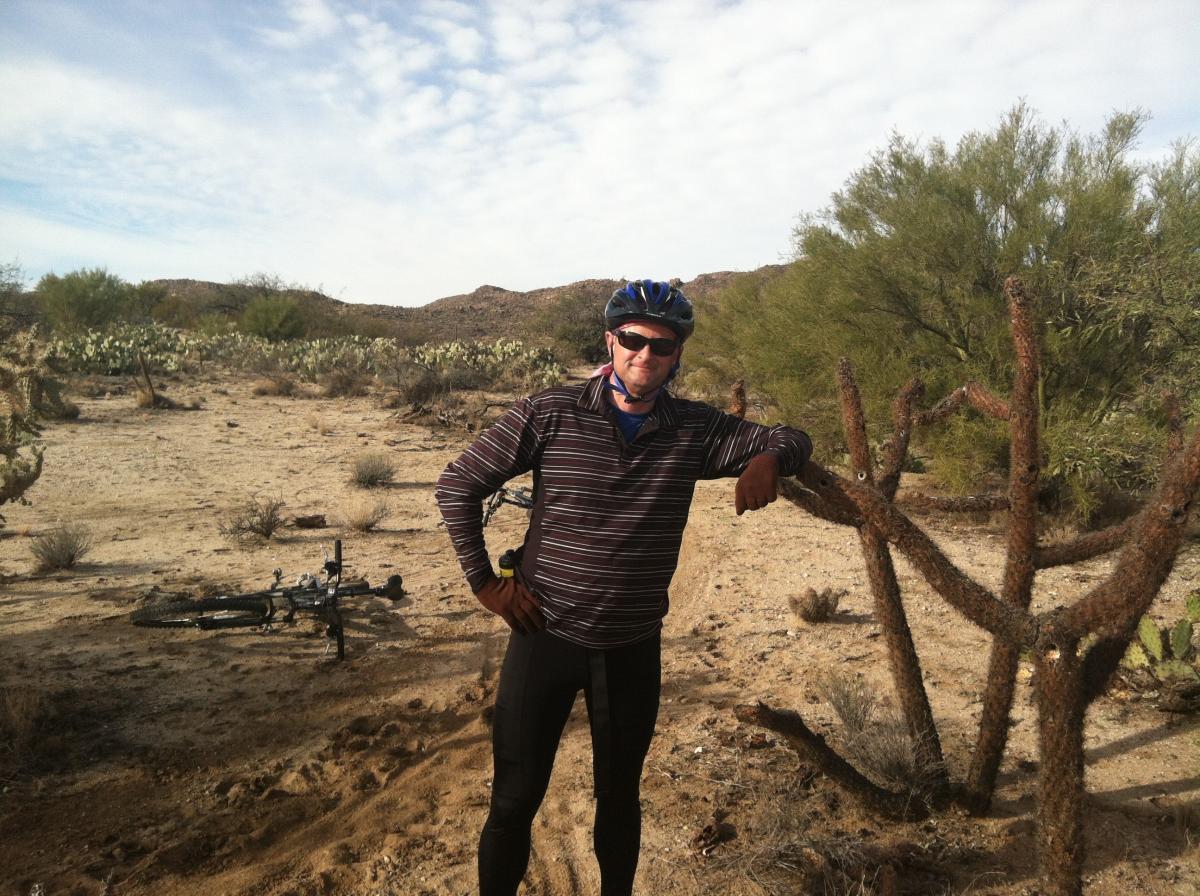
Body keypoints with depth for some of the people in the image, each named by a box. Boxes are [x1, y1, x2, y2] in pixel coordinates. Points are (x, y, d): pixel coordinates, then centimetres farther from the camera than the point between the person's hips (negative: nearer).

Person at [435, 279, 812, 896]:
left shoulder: (695, 430, -2)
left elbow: (791, 440, 3)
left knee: (619, 797, 19)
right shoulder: (551, 414, -10)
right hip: (544, 637, -2)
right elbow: (458, 485, -3)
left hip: (632, 649, 2)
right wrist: (484, 581, -5)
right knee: (514, 801, 8)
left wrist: (769, 458, -21)